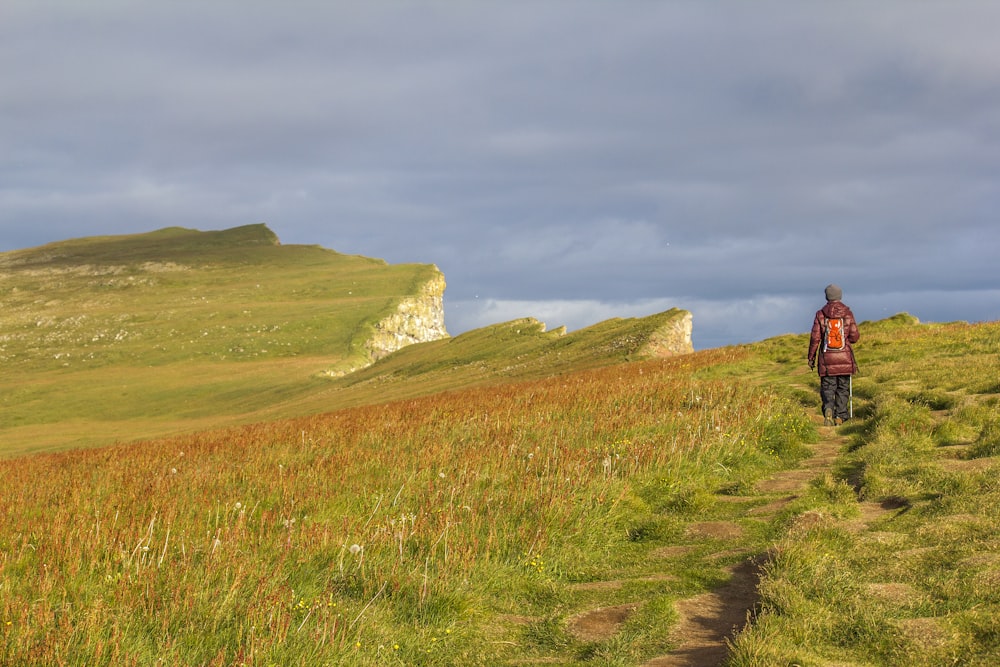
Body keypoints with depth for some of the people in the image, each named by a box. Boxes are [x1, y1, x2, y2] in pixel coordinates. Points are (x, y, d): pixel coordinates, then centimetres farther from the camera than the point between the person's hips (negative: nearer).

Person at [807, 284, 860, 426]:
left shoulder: (820, 314, -3)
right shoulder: (847, 313, -1)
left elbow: (815, 337, -3)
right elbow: (854, 337, -1)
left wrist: (811, 357, 5)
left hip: (826, 358, -1)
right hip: (845, 358, 1)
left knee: (827, 387, 5)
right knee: (843, 388, 11)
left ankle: (828, 409, -19)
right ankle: (840, 416, 9)